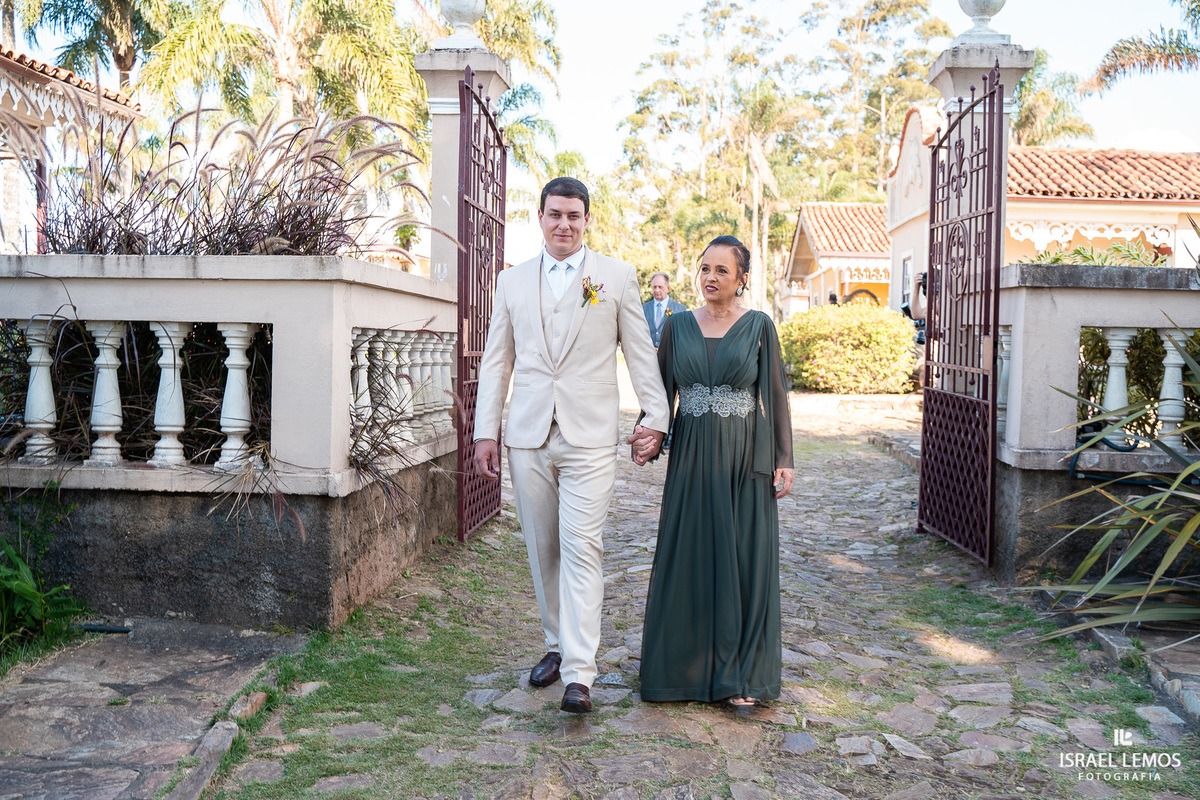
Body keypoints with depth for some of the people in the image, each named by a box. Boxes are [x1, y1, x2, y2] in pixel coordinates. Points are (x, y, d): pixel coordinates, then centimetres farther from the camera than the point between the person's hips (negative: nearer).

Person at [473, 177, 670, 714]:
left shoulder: (618, 277, 6)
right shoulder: (512, 281, 12)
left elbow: (641, 354, 8)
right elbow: (496, 362, 13)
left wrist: (656, 416, 3)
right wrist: (486, 431, 7)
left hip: (590, 437, -3)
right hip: (528, 436, 3)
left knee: (581, 549, -9)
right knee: (543, 549, 10)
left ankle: (579, 674, -8)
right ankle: (557, 644, 28)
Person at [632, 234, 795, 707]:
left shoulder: (759, 326, 0)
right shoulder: (678, 327, 7)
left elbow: (775, 395, 0)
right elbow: (662, 390, 6)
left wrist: (784, 460, -5)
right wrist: (648, 438, -11)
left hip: (745, 459, -2)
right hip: (691, 458, 2)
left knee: (743, 558, 2)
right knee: (688, 557, 5)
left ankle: (741, 675, 13)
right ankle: (688, 663, 21)